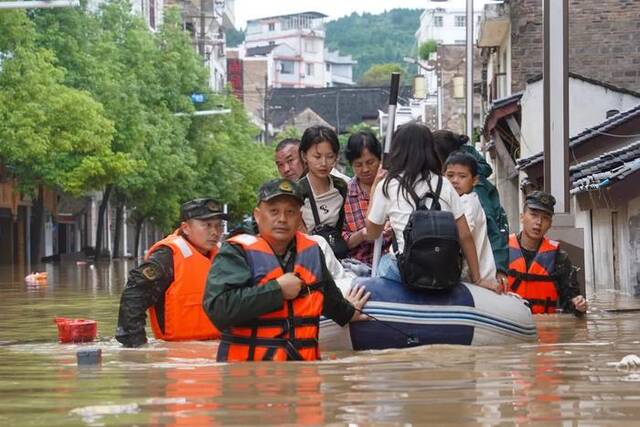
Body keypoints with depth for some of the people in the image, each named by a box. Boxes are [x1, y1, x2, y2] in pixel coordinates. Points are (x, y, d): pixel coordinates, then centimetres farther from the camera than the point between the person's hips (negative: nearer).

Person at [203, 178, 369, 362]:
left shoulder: (311, 251, 15)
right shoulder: (237, 252, -2)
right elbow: (217, 307, -18)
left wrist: (348, 312, 55)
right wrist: (277, 290, -11)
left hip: (303, 364, 4)